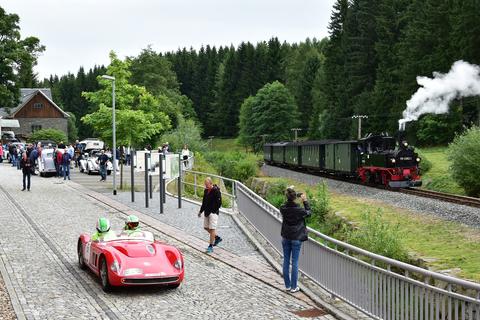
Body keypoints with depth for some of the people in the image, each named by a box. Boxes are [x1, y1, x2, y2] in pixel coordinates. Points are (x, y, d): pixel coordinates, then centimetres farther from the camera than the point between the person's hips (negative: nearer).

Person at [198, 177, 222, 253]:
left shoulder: (216, 191, -15)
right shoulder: (206, 191, 10)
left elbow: (219, 203, -16)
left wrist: (213, 211, -17)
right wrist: (201, 211, 19)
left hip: (213, 213, -9)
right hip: (207, 212, 9)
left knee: (212, 229, -7)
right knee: (206, 227, 14)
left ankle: (211, 246, -2)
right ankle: (217, 237, 33)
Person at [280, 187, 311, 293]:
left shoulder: (283, 209, -9)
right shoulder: (299, 210, -18)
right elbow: (308, 213, 3)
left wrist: (291, 196, 9)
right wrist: (305, 201, 8)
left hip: (285, 238, 3)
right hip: (296, 238, -3)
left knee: (286, 261, 11)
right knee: (295, 262, 3)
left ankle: (287, 285, 18)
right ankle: (293, 287, 8)